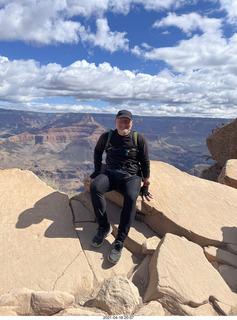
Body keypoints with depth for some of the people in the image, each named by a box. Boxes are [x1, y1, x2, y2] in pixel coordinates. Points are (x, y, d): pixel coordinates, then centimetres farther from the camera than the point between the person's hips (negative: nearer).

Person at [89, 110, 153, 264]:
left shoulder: (139, 139, -1)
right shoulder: (106, 136, 3)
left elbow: (145, 163, 5)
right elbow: (97, 151, 22)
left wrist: (145, 186, 4)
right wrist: (97, 172, 14)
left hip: (132, 177, -2)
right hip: (111, 174, 2)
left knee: (131, 198, -34)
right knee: (95, 187, -29)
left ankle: (119, 242, -26)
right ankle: (104, 227, -15)